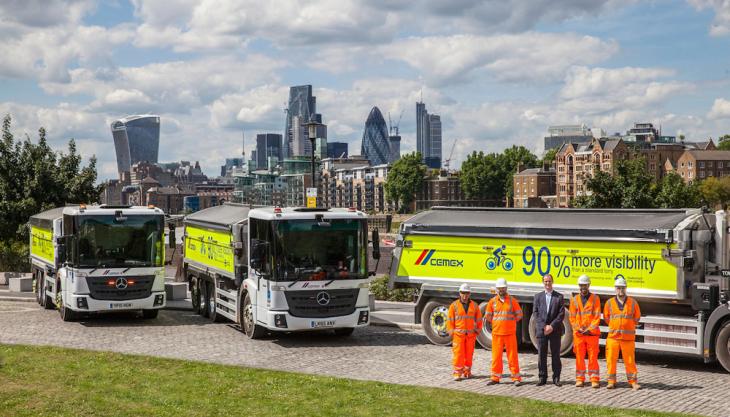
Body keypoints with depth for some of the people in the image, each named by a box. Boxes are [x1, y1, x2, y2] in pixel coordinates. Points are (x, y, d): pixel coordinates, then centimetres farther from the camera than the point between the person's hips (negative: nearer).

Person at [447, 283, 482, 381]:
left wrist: (476, 332, 8)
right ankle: (457, 373, -4)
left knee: (469, 354, 6)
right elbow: (450, 320, 2)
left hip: (471, 335, 2)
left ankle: (467, 372, 17)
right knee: (458, 354, -6)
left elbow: (479, 320, 13)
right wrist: (452, 333, -4)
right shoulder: (454, 305, 1)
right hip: (458, 334, -2)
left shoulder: (474, 306, 7)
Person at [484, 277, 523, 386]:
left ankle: (516, 378, 5)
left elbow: (519, 314, 8)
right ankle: (495, 377, 13)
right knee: (496, 356, 4)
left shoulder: (512, 301, 2)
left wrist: (510, 322, 6)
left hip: (510, 333, -2)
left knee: (512, 355, -1)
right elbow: (487, 316, 15)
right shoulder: (492, 301, 6)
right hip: (496, 333, 2)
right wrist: (492, 324, 9)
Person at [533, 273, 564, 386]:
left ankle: (556, 378, 8)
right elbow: (536, 313, 3)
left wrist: (552, 326, -11)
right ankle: (542, 378, 9)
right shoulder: (538, 296, 10)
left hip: (555, 331, -1)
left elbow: (561, 314, -2)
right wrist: (544, 326, -8)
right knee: (541, 355, 3)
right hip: (541, 330, 1)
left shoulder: (559, 296, 5)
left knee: (555, 355, 2)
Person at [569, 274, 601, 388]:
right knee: (579, 357, 4)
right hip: (578, 334, 2)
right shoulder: (574, 300, 9)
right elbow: (572, 317, 7)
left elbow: (597, 316, -2)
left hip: (592, 333, -2)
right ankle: (580, 379, 10)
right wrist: (578, 329, -6)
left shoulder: (595, 299, 3)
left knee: (593, 357, -1)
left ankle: (594, 379, 3)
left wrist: (590, 329, -10)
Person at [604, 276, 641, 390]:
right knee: (611, 359, -1)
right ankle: (611, 381, 7)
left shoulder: (633, 302, 5)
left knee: (630, 360, 0)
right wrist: (614, 326, 11)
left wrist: (628, 326, 12)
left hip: (628, 337, -1)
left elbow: (637, 317, 14)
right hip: (613, 336, 1)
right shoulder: (609, 302, 6)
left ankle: (633, 381, 10)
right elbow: (606, 317, 15)